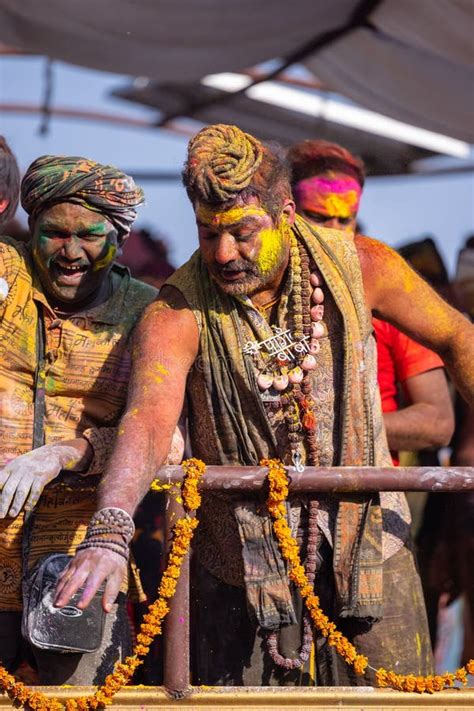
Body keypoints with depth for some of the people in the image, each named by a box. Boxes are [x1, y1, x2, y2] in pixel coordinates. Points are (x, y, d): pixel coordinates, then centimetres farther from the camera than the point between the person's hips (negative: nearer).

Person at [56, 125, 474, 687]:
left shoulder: (357, 267, -9)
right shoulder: (177, 314, -16)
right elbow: (147, 420, -33)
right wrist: (109, 530, -49)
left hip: (367, 542, 2)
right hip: (243, 558, -1)